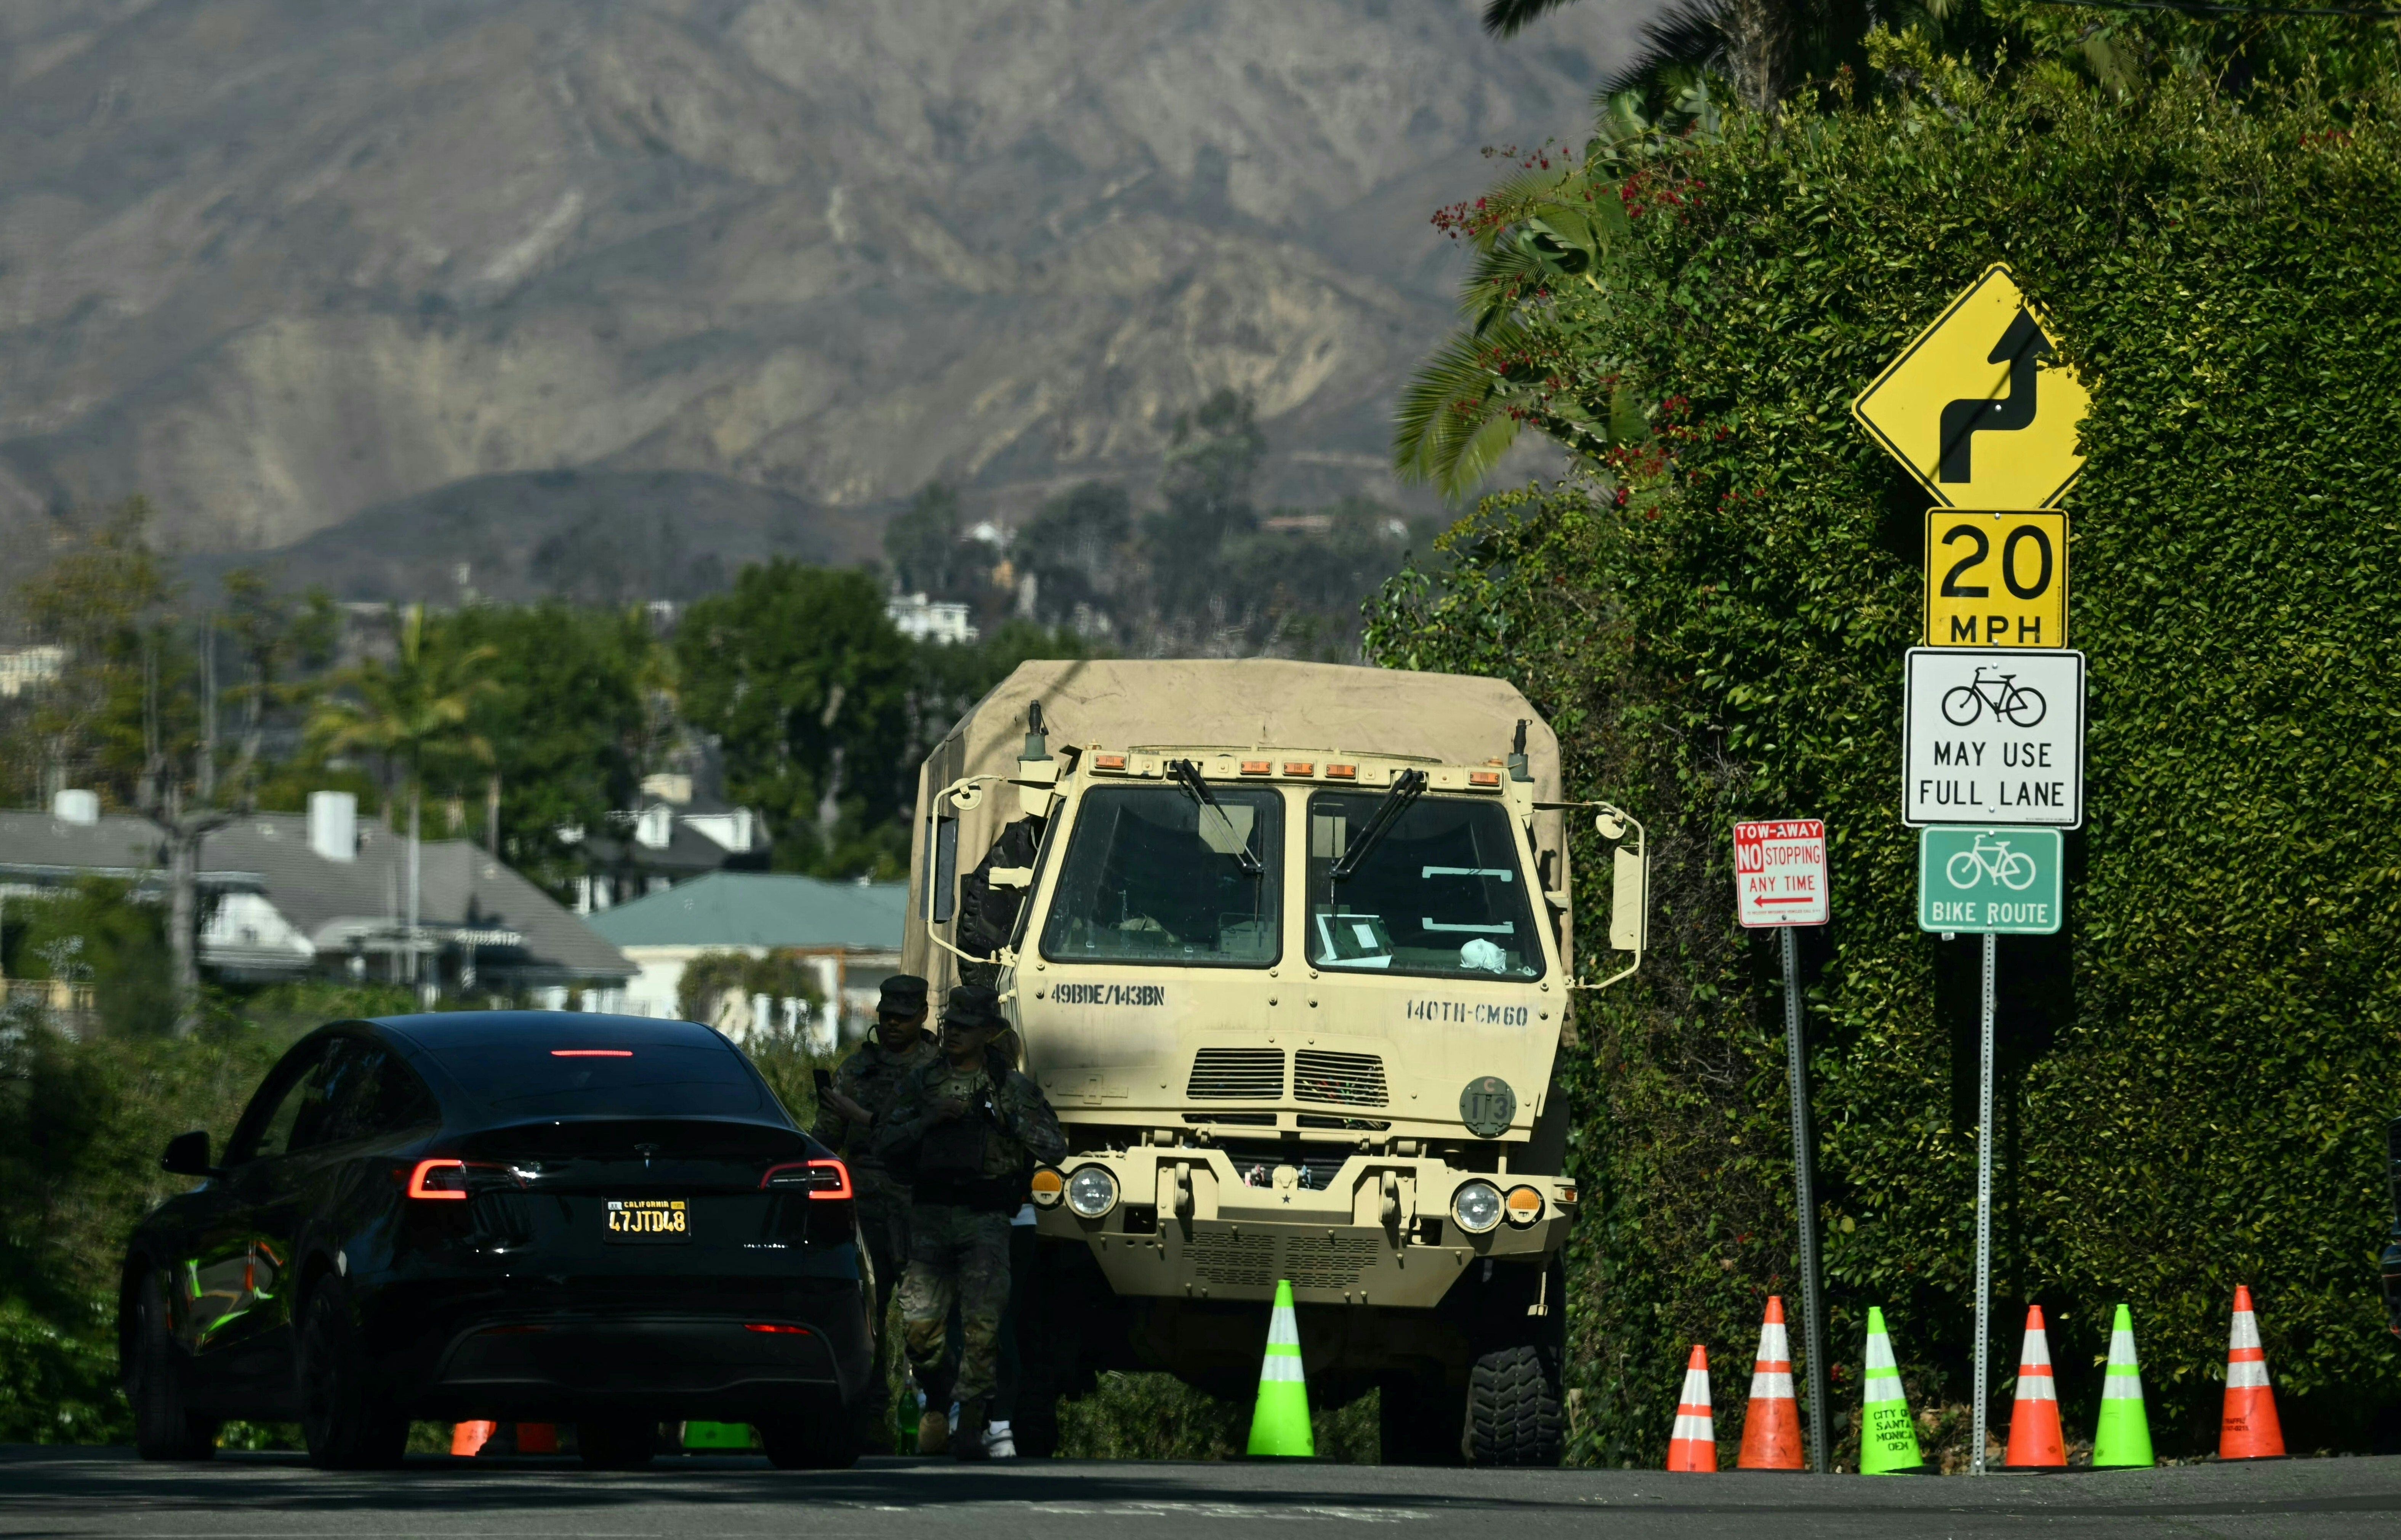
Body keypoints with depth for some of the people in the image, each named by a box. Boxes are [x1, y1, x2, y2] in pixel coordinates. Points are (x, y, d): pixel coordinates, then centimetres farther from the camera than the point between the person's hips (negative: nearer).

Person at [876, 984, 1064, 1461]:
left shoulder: (1013, 1086, 7)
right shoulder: (922, 1083, 12)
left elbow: (1055, 1148, 6)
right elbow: (887, 1145, 8)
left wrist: (1011, 1121, -9)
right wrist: (929, 1120, -7)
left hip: (986, 1220, -2)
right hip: (930, 1216, 2)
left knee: (982, 1327, -9)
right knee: (919, 1323, -3)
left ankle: (970, 1424, -4)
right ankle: (935, 1400, 24)